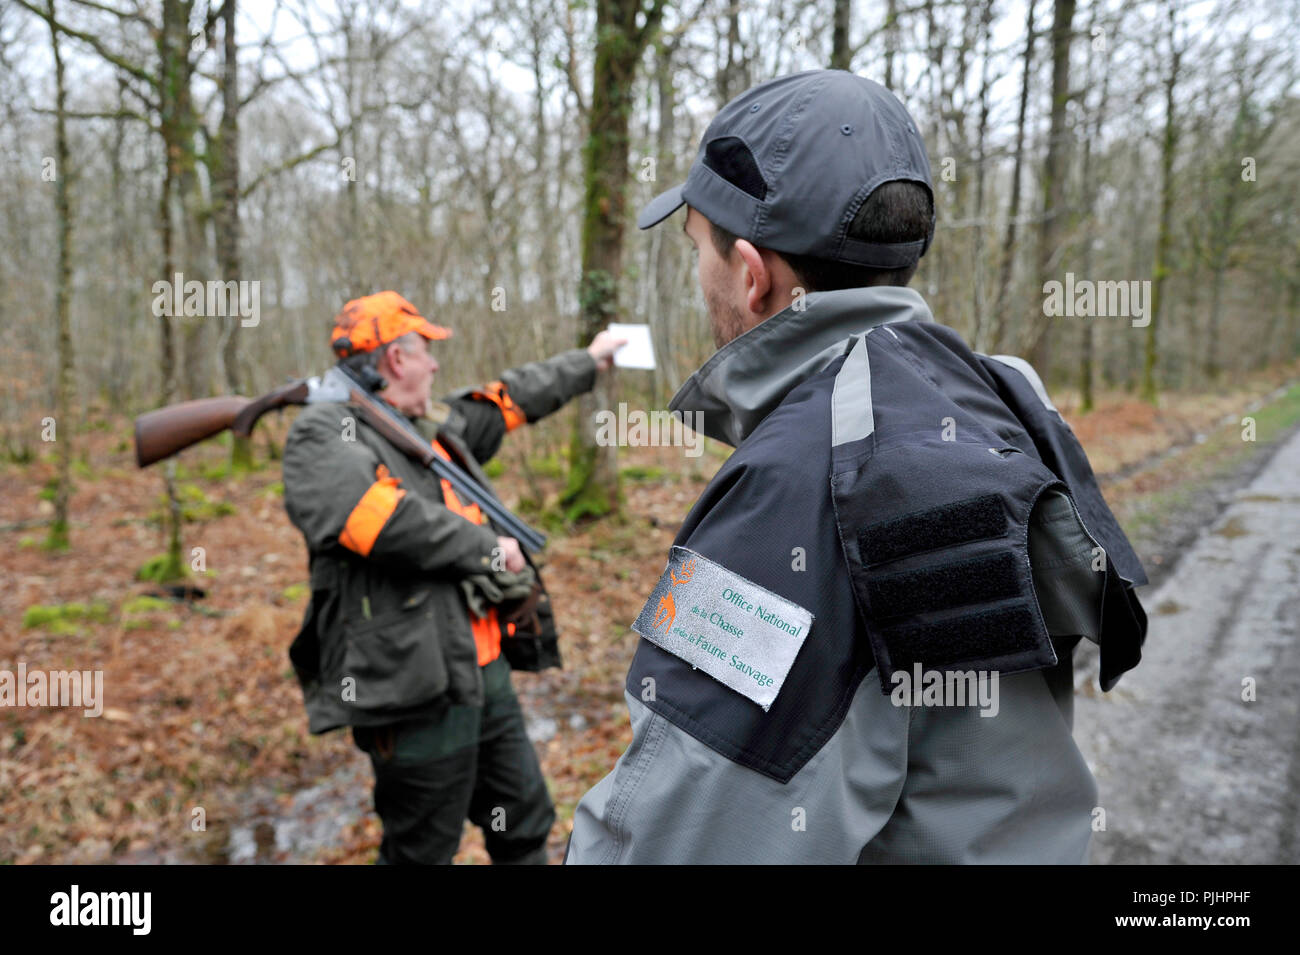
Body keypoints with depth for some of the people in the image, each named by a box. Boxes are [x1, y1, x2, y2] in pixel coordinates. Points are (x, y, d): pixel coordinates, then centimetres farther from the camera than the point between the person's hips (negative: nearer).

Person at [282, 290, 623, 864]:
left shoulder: (436, 427, 14)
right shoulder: (324, 433, -11)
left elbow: (513, 400, 29)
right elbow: (375, 517, -28)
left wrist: (587, 361, 39)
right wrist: (488, 549, -17)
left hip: (485, 673, 9)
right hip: (418, 692, -8)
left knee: (525, 828, 20)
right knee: (422, 852, 7)